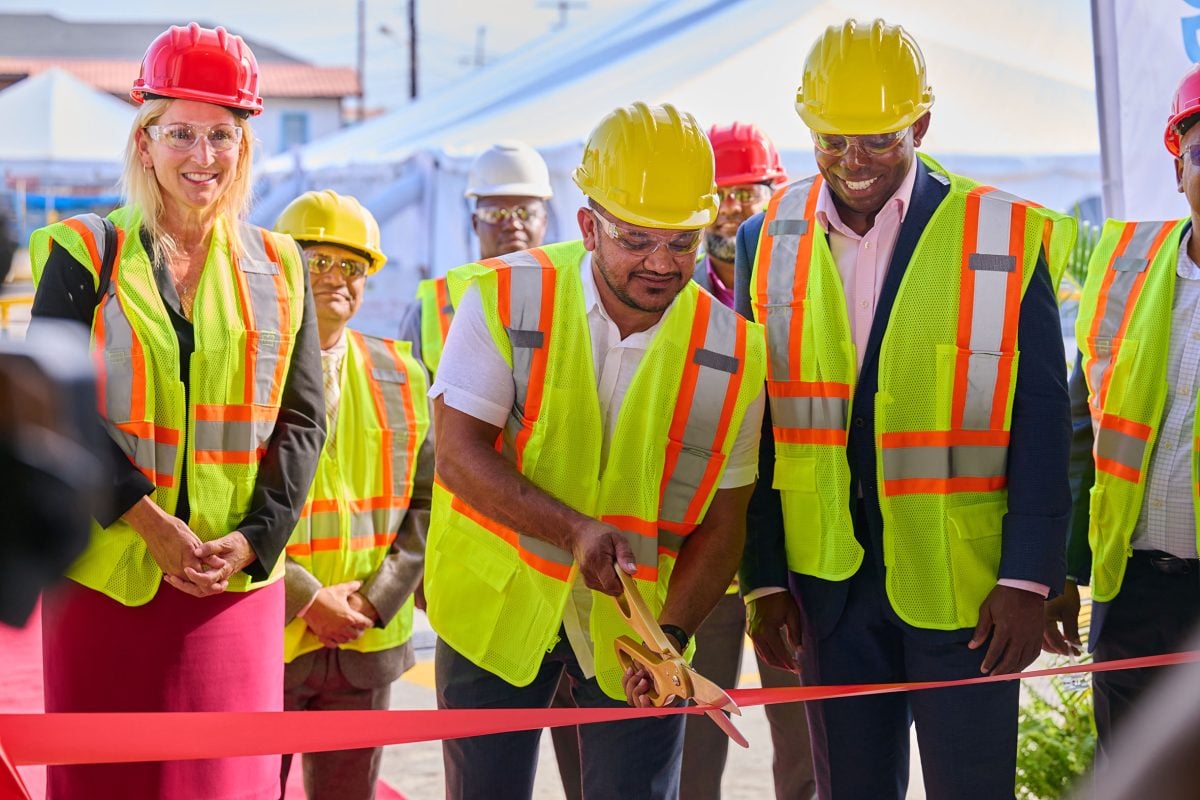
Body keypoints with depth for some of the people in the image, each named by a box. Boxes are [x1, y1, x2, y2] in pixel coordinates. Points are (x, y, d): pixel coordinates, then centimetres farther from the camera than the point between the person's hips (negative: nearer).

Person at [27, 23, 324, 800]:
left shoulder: (277, 269, 9)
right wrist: (147, 522, -15)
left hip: (238, 579, 2)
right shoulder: (84, 256, 1)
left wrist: (256, 536, -8)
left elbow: (302, 421, 7)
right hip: (106, 575, -2)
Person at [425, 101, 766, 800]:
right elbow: (459, 454, -17)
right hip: (498, 602, -1)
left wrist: (673, 631, -19)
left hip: (638, 616, 1)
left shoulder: (731, 351, -8)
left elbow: (723, 519, -4)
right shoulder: (504, 299, -13)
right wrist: (575, 530, -30)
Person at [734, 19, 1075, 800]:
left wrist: (1029, 579, -10)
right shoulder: (769, 242, 4)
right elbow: (757, 425, 7)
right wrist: (763, 579, 3)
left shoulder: (1003, 238, -5)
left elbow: (1041, 421, -5)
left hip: (962, 581, -3)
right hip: (827, 581, 3)